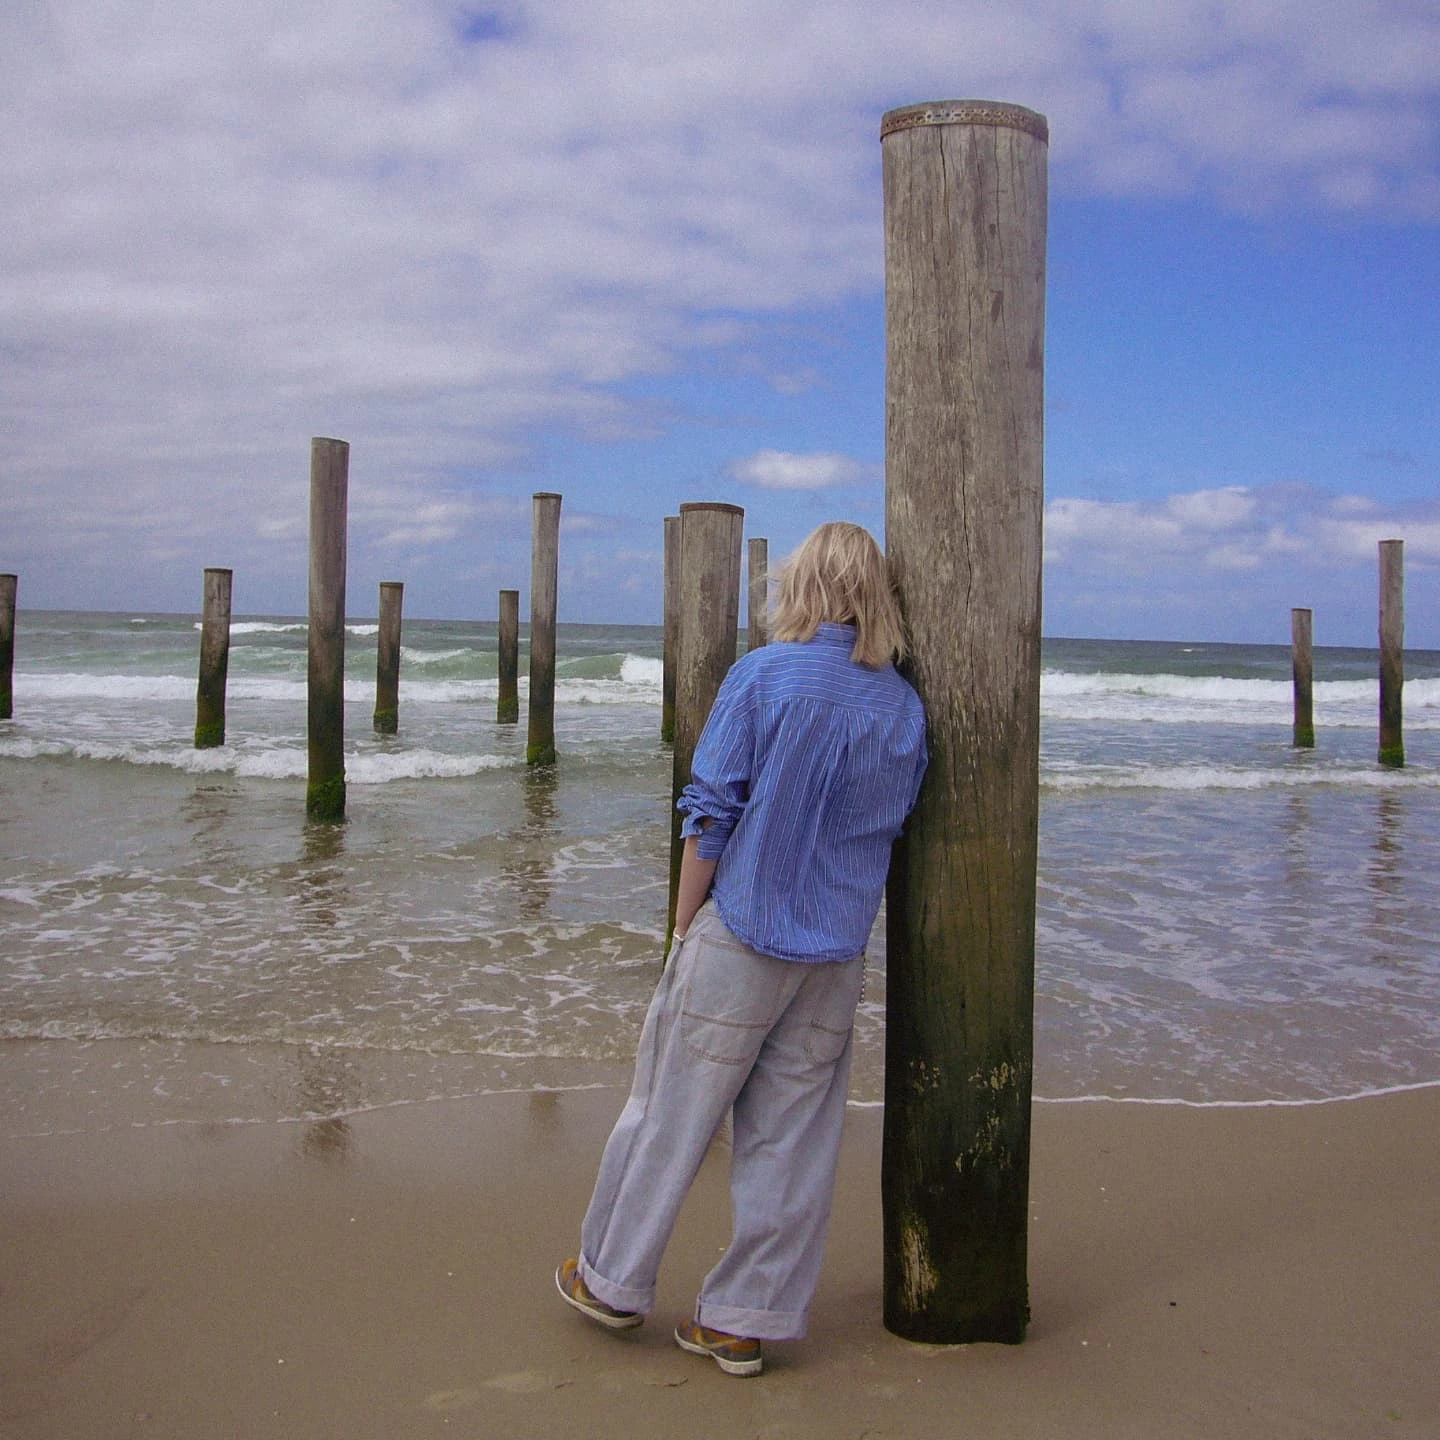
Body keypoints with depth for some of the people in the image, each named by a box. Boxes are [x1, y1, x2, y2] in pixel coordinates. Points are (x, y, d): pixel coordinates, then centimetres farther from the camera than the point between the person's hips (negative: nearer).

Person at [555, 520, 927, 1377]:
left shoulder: (763, 675, -10)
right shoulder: (907, 707, 3)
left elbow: (711, 813, -10)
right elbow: (895, 832, 10)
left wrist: (685, 927, -1)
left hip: (742, 933, -4)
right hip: (838, 954, 4)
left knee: (672, 1113, 11)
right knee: (792, 1139, 10)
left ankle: (613, 1280, 25)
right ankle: (745, 1320, 20)